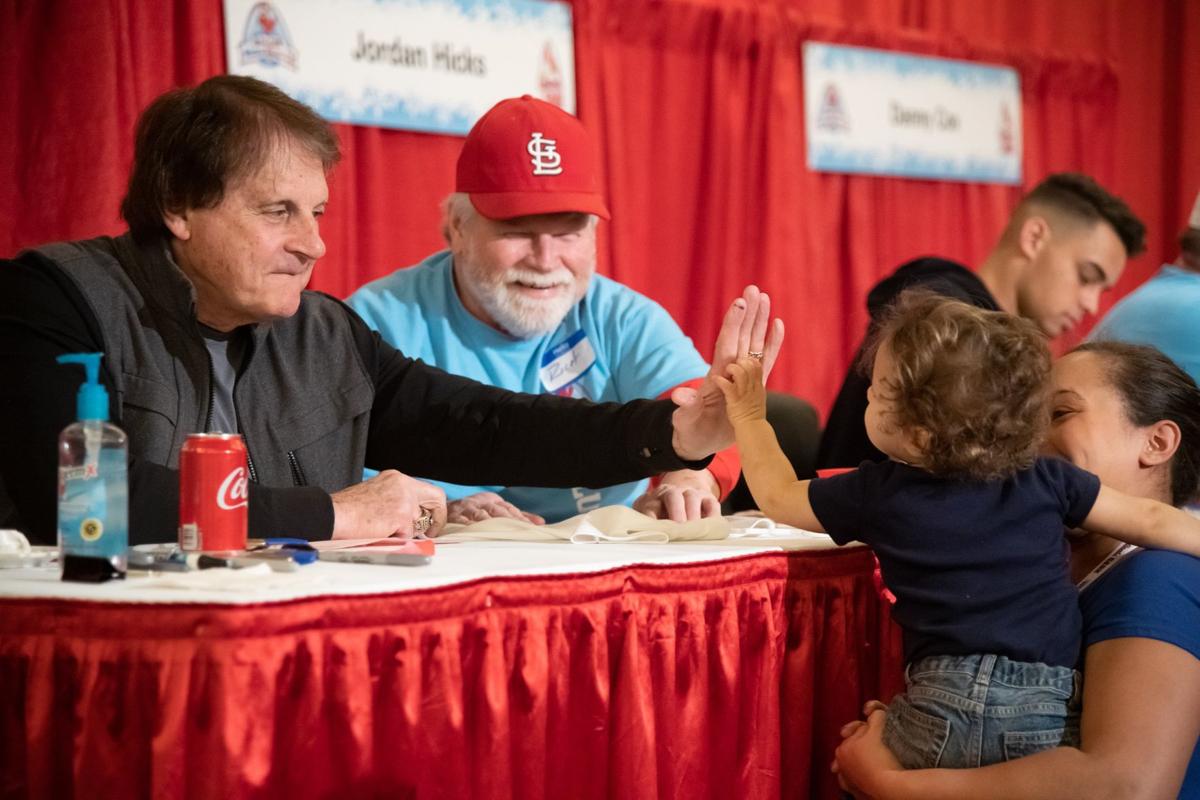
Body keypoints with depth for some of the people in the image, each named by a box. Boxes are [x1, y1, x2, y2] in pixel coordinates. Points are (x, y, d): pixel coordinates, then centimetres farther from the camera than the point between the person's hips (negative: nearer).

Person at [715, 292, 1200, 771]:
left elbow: (778, 497, 20)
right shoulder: (1045, 480, 7)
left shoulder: (879, 494, 4)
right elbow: (1149, 521, 13)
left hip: (949, 705, -2)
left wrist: (749, 415, 33)